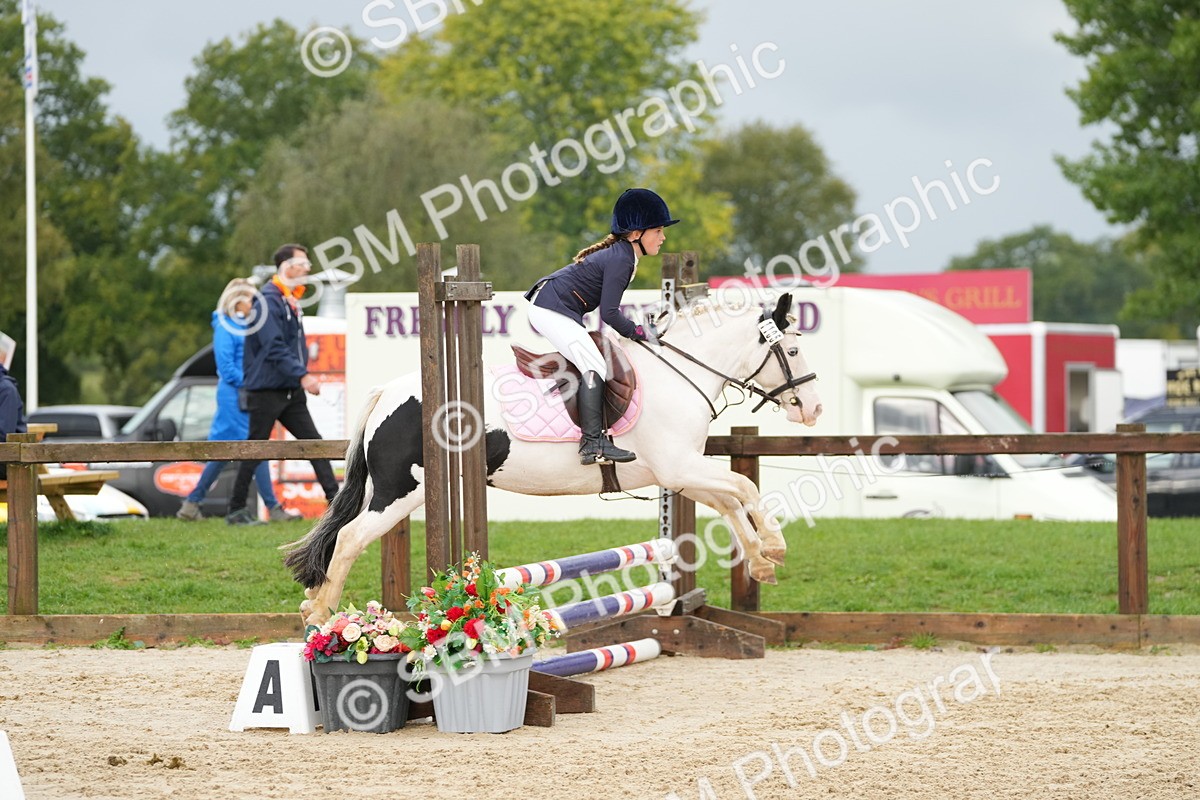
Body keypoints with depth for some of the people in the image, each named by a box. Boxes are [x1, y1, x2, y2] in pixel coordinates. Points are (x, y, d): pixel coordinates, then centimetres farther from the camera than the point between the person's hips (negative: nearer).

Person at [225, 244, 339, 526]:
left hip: (291, 392, 9)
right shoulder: (268, 300, -16)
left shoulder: (291, 301, 13)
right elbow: (275, 348, -25)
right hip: (265, 390, -8)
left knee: (313, 441, 2)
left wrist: (304, 376, 13)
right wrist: (302, 376, -29)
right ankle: (236, 510, 7)